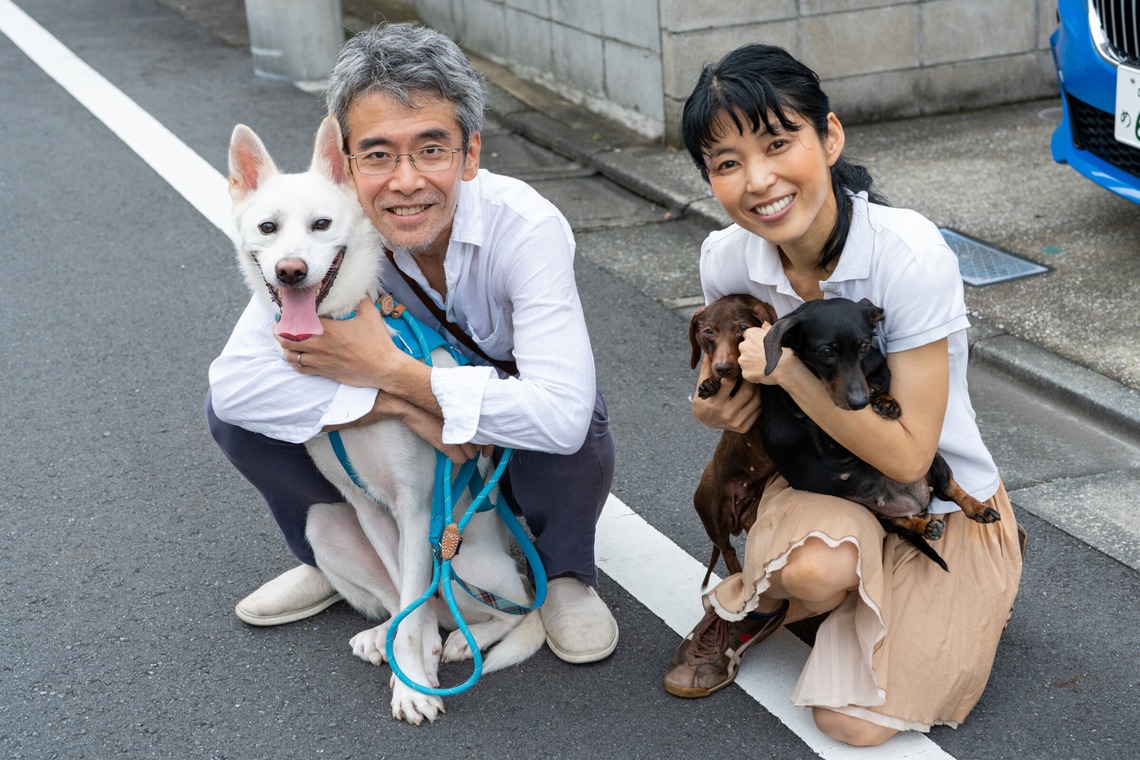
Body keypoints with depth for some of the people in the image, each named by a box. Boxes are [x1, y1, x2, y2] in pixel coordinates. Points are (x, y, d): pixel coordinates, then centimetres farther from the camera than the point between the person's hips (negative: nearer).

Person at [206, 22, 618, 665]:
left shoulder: (527, 227, -32)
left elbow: (563, 414, -44)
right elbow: (234, 382, -30)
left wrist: (390, 370, -37)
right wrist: (400, 403, -38)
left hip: (519, 444, -2)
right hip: (406, 444, 3)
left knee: (571, 429, -38)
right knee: (235, 412, -18)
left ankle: (567, 575, -3)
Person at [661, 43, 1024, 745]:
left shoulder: (911, 256, -28)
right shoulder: (728, 259, -14)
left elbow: (907, 455, -26)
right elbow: (728, 366, 7)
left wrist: (787, 367, -31)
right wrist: (717, 406, -17)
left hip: (944, 502, -2)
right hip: (826, 486, 2)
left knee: (854, 720, -13)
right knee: (817, 567, -36)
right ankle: (747, 602, 2)